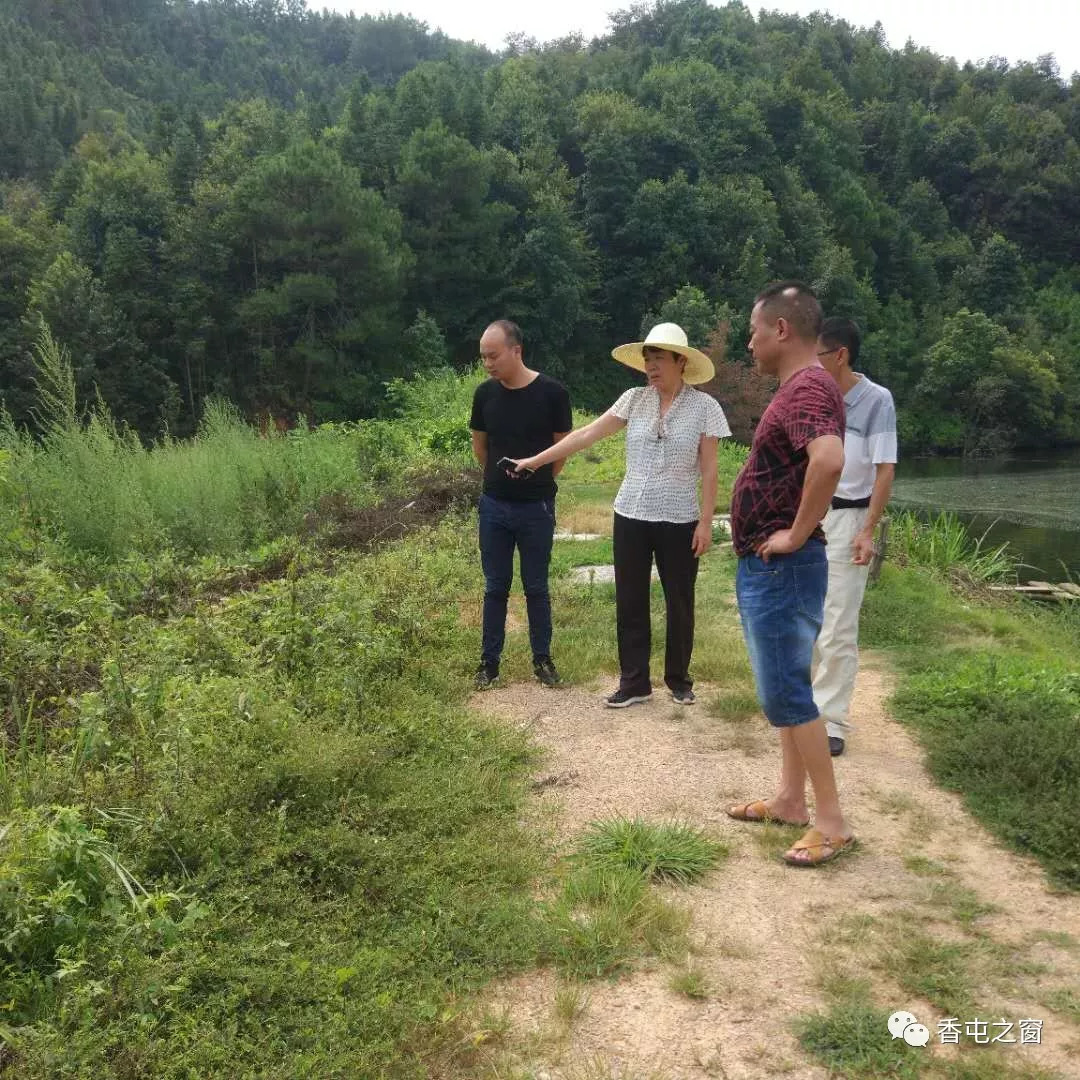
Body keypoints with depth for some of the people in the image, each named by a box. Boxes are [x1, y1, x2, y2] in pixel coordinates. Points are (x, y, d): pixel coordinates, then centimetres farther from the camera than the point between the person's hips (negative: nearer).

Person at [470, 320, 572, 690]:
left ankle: (542, 658, 22)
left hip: (536, 508, -2)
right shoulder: (485, 394, -2)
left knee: (536, 587, 8)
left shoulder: (552, 393, -11)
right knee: (495, 587, 10)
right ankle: (489, 660, 20)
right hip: (494, 506, 3)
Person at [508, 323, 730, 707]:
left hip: (679, 521, -2)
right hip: (631, 517, 3)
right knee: (630, 602, 7)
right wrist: (536, 460, -2)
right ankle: (634, 682, 19)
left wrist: (706, 521, -8)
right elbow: (586, 434, 1)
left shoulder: (704, 406, -5)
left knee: (679, 604, 8)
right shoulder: (634, 400, 1)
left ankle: (678, 679, 26)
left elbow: (709, 471, -4)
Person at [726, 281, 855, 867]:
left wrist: (798, 534, -28)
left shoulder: (808, 389, -20)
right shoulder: (798, 388, 14)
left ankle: (831, 821, 5)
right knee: (784, 686, 16)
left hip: (781, 568, -11)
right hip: (767, 566, 11)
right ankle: (790, 799, 28)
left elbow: (829, 460, -40)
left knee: (785, 691, -5)